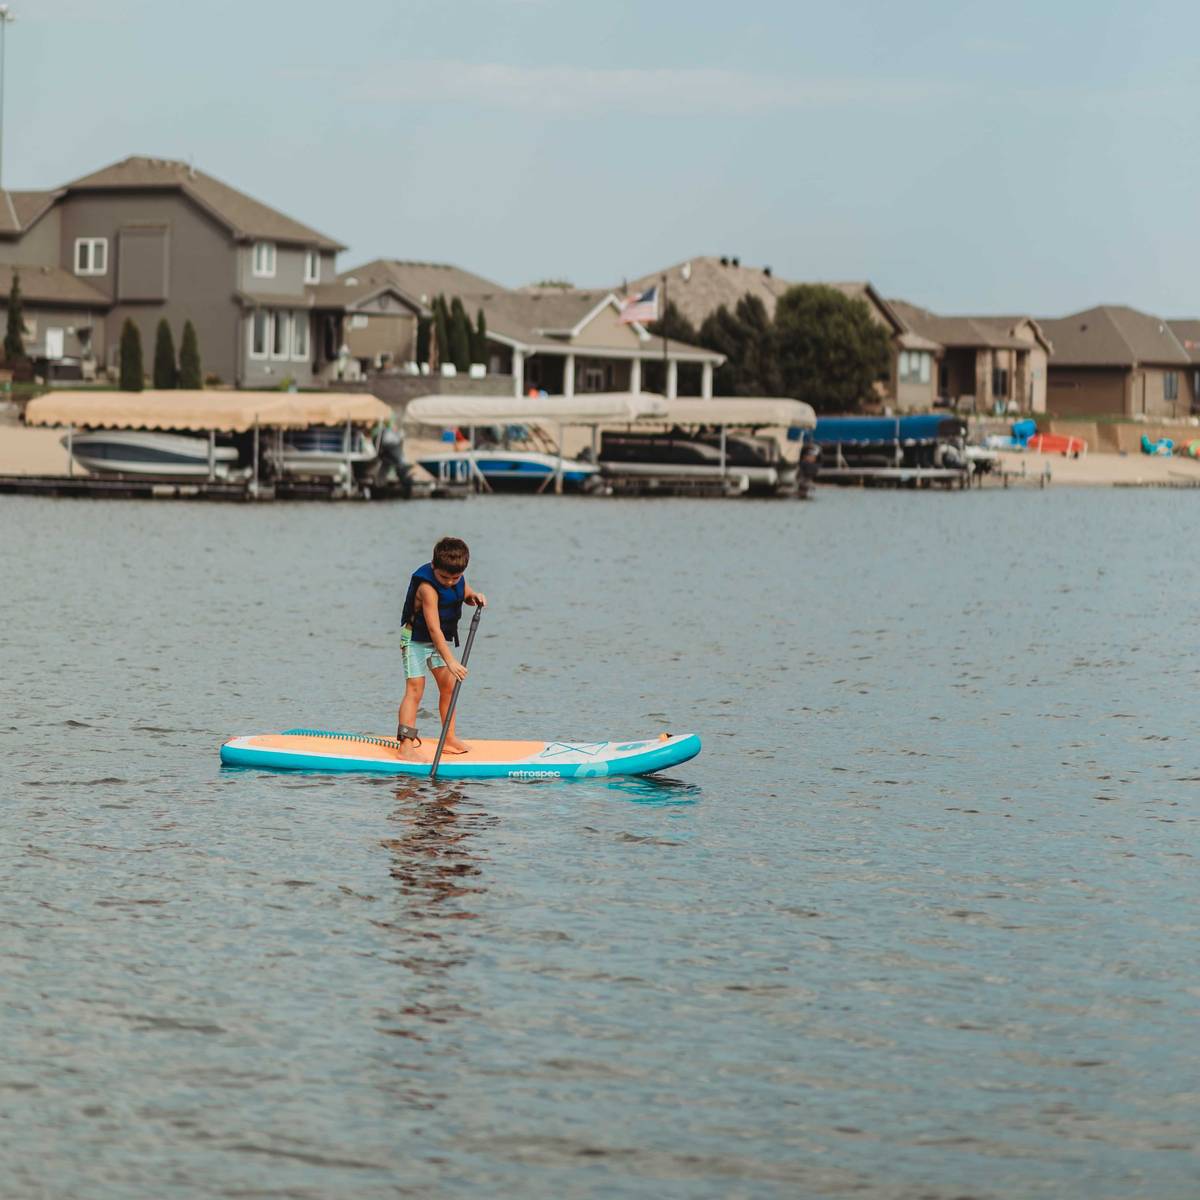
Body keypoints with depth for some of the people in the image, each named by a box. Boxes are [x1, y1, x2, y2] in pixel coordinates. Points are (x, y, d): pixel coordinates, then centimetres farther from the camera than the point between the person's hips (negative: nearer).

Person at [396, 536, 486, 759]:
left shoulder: (456, 577, -8)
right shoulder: (427, 588, -31)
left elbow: (465, 594, 14)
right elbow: (434, 629, -35)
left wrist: (475, 597, -12)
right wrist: (450, 660, -40)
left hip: (440, 640, 7)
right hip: (416, 638, -7)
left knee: (448, 686, 6)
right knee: (415, 688, -13)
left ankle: (450, 739, 16)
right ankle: (406, 746, -17)